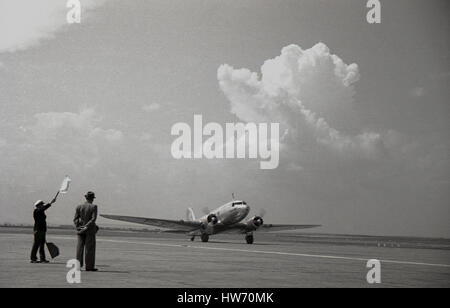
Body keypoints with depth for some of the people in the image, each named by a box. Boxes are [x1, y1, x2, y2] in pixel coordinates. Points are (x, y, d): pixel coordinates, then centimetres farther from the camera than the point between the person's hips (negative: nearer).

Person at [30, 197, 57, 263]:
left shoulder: (41, 212, 16)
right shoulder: (36, 211, -10)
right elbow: (44, 208, -25)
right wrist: (51, 203, -30)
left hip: (42, 230, 9)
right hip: (38, 230, -9)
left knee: (42, 245, 9)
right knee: (36, 245, -5)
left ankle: (42, 259, 12)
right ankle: (33, 259, 0)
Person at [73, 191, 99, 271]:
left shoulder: (79, 207, 4)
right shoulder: (93, 207, -7)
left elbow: (75, 219, -1)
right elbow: (93, 219, -15)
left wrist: (78, 227, -6)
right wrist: (86, 226, -15)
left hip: (80, 229, 4)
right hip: (90, 230, -3)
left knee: (80, 247, 8)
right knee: (89, 248, 0)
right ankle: (89, 266, 0)